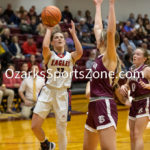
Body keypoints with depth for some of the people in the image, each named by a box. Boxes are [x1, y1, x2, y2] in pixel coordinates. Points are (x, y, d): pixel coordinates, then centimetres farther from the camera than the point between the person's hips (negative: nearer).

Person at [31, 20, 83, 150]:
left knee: (61, 129, 2)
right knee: (35, 126, -5)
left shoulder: (70, 56, 6)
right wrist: (49, 30, -9)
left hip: (62, 94, 0)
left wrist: (73, 33, -11)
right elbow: (45, 46, -22)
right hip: (48, 91, 0)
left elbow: (80, 52, -17)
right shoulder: (49, 55, 1)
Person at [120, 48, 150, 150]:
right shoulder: (132, 69, 10)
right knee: (132, 135, 9)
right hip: (134, 103, 7)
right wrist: (123, 87, 2)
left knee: (137, 134, -13)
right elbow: (128, 85, 23)